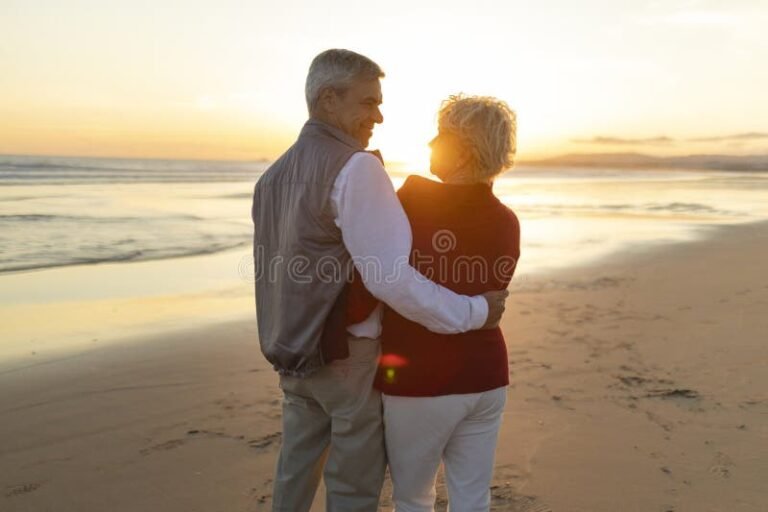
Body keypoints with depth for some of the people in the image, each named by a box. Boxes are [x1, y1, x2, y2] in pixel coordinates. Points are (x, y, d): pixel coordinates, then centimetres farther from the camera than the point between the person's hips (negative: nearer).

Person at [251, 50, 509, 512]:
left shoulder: (274, 174, 7)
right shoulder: (355, 167, -20)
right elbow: (391, 279, -27)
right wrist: (476, 312, -19)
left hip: (293, 353, 8)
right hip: (349, 355, -8)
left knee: (297, 470, 22)